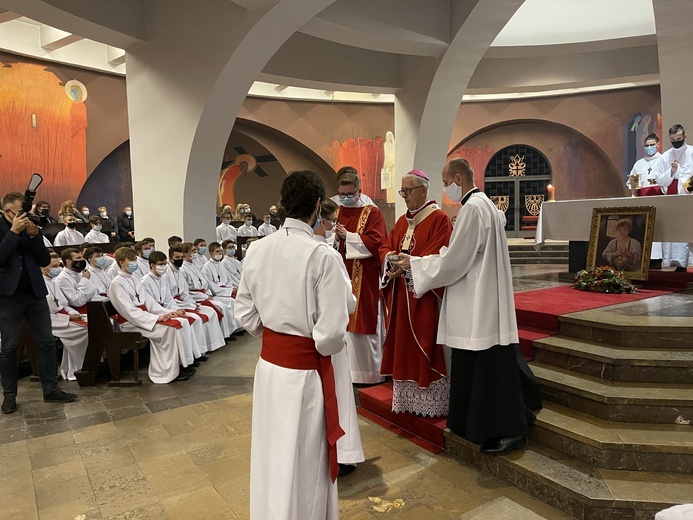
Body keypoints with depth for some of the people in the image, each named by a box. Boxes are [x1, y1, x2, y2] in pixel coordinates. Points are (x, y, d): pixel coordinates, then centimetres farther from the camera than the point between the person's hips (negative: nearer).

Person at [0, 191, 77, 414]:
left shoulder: (31, 227, 8)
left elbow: (45, 260, 2)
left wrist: (34, 236, -10)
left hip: (35, 292, 3)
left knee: (46, 342, 4)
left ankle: (51, 390, 13)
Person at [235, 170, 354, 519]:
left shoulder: (258, 249, -4)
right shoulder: (322, 256, -21)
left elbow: (245, 312, 4)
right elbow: (332, 330, -20)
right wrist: (324, 350, 1)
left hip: (268, 362, 6)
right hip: (305, 369, -5)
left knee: (271, 451, 23)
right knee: (303, 460, 15)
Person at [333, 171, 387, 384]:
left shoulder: (372, 213, -3)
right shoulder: (336, 212, 12)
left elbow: (376, 242, -14)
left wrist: (347, 236, -15)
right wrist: (335, 237, -10)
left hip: (363, 279, -5)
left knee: (363, 323, 1)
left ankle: (368, 372, 15)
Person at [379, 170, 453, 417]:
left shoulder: (439, 219, -7)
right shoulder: (402, 221, 15)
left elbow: (438, 257, -16)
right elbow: (386, 247, 13)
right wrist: (389, 257, -9)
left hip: (424, 295, -7)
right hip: (400, 295, 7)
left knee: (425, 347, 0)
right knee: (403, 346, 12)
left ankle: (431, 404, 14)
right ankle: (406, 399, 25)